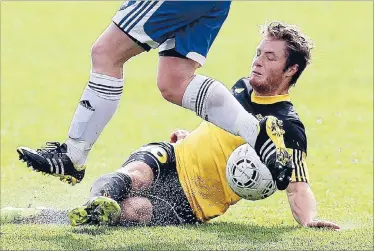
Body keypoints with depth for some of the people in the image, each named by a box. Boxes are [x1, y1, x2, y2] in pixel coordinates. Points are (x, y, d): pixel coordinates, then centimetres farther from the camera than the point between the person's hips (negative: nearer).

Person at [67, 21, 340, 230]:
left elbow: (298, 187, -21)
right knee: (137, 172, -33)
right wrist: (190, 136, 11)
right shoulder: (244, 87, 12)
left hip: (188, 205, -4)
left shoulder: (288, 128, -13)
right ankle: (100, 199, -59)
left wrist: (309, 220, -41)